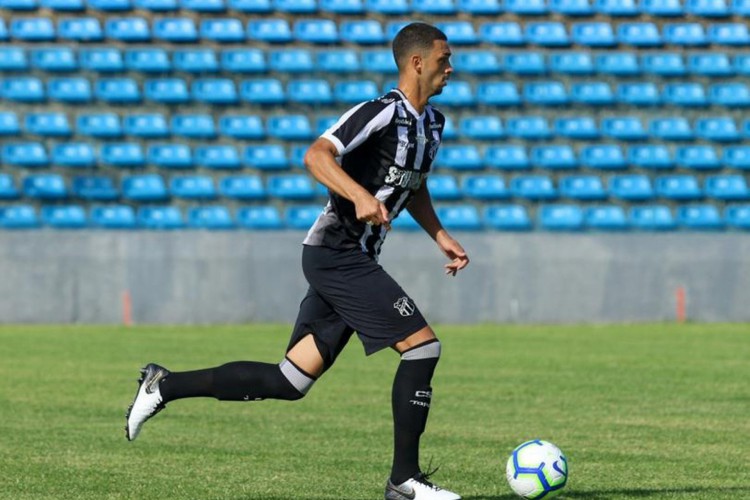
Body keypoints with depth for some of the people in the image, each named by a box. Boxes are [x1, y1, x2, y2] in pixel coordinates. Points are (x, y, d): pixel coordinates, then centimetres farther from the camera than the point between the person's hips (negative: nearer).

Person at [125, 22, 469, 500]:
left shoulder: (432, 122, 16)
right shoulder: (382, 112, -14)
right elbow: (316, 155, -26)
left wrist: (441, 236, 19)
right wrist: (360, 195, -40)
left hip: (344, 261, 9)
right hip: (339, 253, -9)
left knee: (289, 381, 6)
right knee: (423, 345, -12)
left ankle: (165, 386, 12)